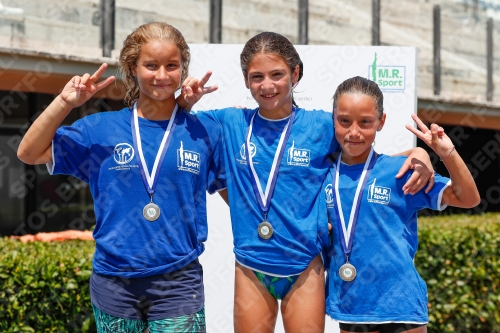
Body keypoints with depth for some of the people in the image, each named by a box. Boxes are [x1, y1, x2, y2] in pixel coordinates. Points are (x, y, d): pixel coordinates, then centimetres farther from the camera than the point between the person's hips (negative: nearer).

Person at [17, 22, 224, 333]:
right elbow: (29, 153, 0)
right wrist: (65, 102, -10)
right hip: (113, 281, 1)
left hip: (178, 283, -1)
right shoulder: (102, 129, 1)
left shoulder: (204, 132, 1)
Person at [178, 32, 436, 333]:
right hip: (251, 266, 1)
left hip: (304, 266, -1)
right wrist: (187, 99, -8)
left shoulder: (322, 125, -3)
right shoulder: (231, 124, 0)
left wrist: (418, 154, -13)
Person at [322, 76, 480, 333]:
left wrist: (447, 153, -20)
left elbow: (468, 198, -6)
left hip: (399, 303, -3)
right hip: (348, 303, 3)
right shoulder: (325, 174, 1)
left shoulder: (400, 171, -7)